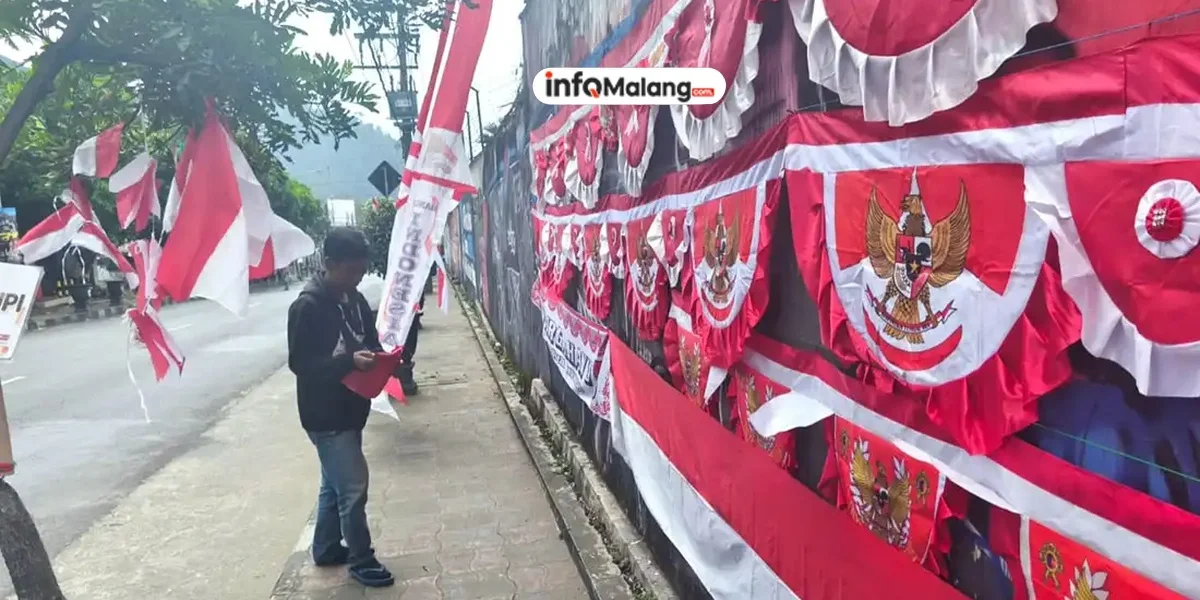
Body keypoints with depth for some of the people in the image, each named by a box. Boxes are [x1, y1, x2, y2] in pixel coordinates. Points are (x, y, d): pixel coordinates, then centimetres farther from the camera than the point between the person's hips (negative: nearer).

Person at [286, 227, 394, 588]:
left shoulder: (354, 299, 5)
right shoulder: (308, 306, -19)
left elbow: (369, 340, 14)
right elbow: (299, 363, -20)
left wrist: (378, 356, -8)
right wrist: (349, 362, -30)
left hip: (349, 409, 8)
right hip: (325, 415, -8)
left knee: (334, 484, 21)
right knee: (353, 487, -1)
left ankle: (326, 549, 37)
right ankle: (361, 560, 15)